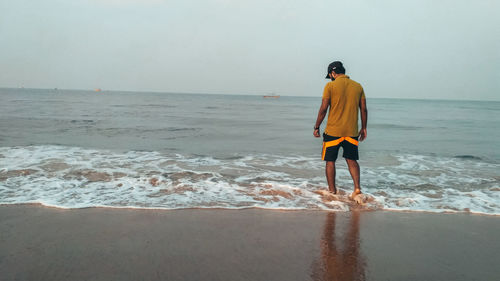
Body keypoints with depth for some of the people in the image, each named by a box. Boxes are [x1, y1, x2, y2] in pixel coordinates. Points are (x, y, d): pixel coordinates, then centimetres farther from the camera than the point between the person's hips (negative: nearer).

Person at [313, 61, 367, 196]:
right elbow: (363, 109, 8)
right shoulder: (358, 86, 7)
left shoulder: (330, 86, -6)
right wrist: (364, 128, 17)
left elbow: (323, 109, -9)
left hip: (333, 131, -4)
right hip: (352, 131, 4)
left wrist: (316, 127, 0)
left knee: (330, 161, 8)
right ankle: (357, 187, 1)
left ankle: (332, 190, 13)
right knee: (352, 160, 13)